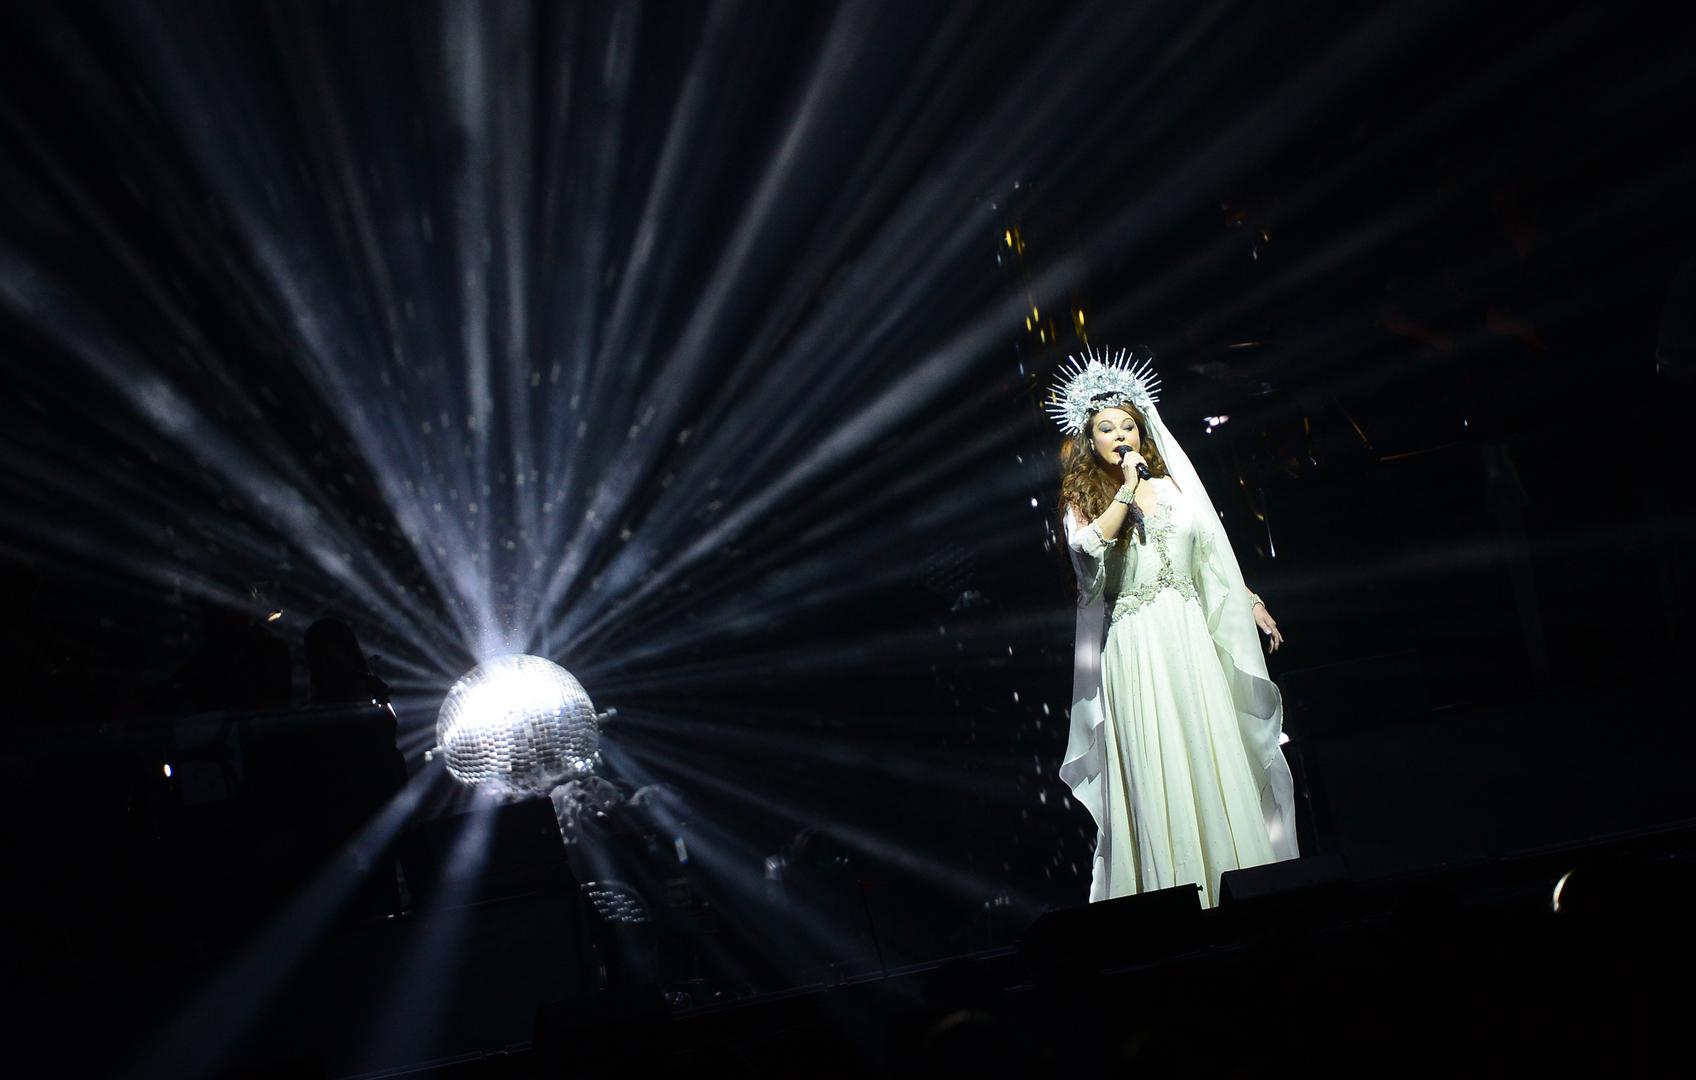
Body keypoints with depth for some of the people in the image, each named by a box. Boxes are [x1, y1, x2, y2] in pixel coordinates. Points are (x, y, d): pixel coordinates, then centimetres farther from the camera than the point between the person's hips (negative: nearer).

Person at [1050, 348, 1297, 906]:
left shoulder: (1174, 484, 12)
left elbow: (1213, 555, 19)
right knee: (1156, 770, -4)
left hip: (1190, 637, 3)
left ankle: (1235, 880, 9)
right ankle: (1174, 885, 1)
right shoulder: (1084, 497, 2)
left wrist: (1252, 602, 17)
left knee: (1213, 757, 3)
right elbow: (1089, 545, -20)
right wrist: (1128, 489, -19)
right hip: (1134, 645, -3)